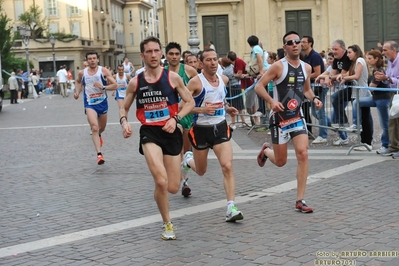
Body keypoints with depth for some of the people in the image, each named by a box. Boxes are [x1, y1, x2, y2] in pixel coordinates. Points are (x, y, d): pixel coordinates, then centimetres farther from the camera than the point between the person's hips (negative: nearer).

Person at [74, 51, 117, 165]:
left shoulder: (104, 71, -8)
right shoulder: (82, 73, -2)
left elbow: (114, 85, -9)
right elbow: (78, 82, 22)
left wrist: (103, 87, -23)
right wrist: (77, 91, 4)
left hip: (102, 102, 2)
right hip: (90, 104, -1)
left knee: (102, 127, 21)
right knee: (94, 127, -20)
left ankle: (99, 136, 60)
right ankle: (99, 154, -23)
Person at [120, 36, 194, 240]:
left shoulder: (172, 77, -2)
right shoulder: (135, 82, 1)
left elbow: (190, 102, 4)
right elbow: (124, 109, 12)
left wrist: (175, 118, -13)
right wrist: (124, 122, -10)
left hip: (171, 132, 1)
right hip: (149, 133, -1)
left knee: (173, 188, 4)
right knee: (161, 182, -23)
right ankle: (167, 224, 0)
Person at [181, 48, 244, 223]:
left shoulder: (224, 79, 4)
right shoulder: (196, 82, -14)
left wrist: (228, 109, 6)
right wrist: (201, 110, -28)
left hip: (220, 128, 3)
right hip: (201, 130, -3)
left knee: (227, 167, -14)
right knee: (201, 171, 16)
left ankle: (231, 208, -13)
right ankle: (188, 160, 53)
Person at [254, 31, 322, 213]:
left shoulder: (306, 68, 5)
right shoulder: (279, 66, -12)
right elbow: (258, 86, -13)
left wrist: (314, 98, 0)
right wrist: (271, 101, -29)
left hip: (297, 117, 4)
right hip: (280, 118, -4)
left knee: (303, 154, -13)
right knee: (280, 161, 5)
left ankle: (300, 201, -6)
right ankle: (266, 151, 44)